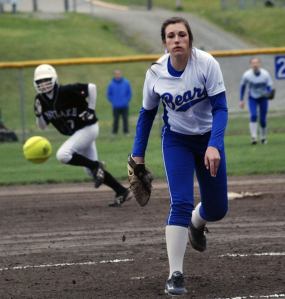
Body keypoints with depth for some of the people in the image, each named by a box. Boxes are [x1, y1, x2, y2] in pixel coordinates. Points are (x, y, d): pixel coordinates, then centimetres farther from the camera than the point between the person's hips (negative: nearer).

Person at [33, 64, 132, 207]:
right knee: (92, 171, 11)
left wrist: (91, 109, -20)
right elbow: (42, 126, 5)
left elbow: (91, 87, -21)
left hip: (88, 128, -8)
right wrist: (38, 114, -15)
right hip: (76, 133, 8)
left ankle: (96, 165, -9)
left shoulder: (66, 92, -24)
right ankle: (122, 191, 20)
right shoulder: (40, 100, -3)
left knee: (62, 155, -25)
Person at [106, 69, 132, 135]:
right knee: (115, 120, 1)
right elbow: (109, 94, 8)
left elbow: (129, 93, 8)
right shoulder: (111, 84, -2)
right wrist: (113, 102, -1)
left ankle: (126, 131, 9)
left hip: (124, 106, 1)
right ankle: (114, 132, 9)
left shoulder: (126, 83, -1)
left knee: (125, 119, 2)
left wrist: (127, 101, -1)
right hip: (116, 107, 0)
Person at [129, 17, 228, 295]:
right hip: (176, 140, -1)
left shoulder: (207, 64, -22)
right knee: (180, 204, -17)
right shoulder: (156, 73, -15)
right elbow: (147, 113, 0)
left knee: (217, 209, 8)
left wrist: (214, 146, -33)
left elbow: (220, 108, -21)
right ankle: (175, 275, -14)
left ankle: (196, 223, 47)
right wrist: (138, 154, 0)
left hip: (209, 138, 1)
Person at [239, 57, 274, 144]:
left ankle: (263, 137, 25)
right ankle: (254, 137, -20)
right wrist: (241, 100, 3)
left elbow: (270, 87, -13)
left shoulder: (265, 74, -18)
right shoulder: (247, 75, -16)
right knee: (253, 115, -21)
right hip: (252, 98, 0)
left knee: (263, 119, 2)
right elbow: (242, 86, 0)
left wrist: (268, 93, -37)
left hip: (263, 98, 0)